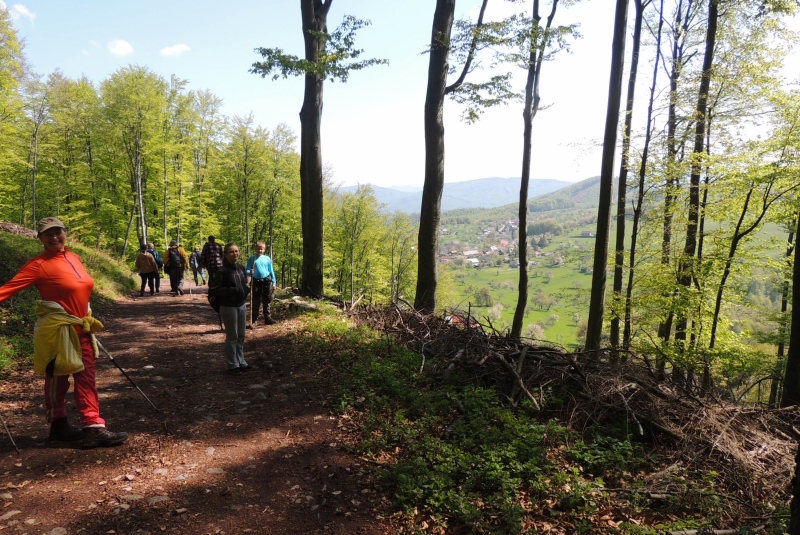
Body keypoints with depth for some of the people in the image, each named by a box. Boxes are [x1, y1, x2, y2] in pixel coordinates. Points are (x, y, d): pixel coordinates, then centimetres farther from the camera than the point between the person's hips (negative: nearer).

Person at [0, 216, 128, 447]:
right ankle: (58, 426, 25)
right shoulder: (38, 265, -12)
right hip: (58, 329, -7)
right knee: (57, 378, 9)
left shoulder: (74, 258, 8)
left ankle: (94, 428, 12)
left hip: (81, 327, 7)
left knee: (86, 378, 7)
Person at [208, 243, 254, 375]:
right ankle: (232, 365, 17)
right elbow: (212, 290, -17)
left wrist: (247, 290, 0)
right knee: (232, 336, 4)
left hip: (242, 305, 6)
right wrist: (230, 291, -24)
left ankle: (241, 362, 26)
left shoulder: (241, 268, 4)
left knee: (241, 335, 14)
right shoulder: (222, 271, -15)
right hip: (229, 307, -6)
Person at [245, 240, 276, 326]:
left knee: (266, 302, 9)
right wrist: (250, 272, -23)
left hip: (267, 281, 1)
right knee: (255, 302, 3)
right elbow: (247, 270, 1)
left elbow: (271, 271, 8)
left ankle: (268, 318, 16)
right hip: (256, 282, -1)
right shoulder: (251, 259, 1)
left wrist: (273, 282, 6)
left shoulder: (267, 258, 5)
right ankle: (254, 321, 9)